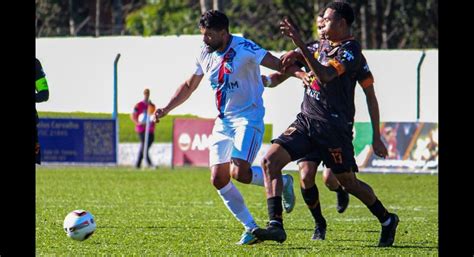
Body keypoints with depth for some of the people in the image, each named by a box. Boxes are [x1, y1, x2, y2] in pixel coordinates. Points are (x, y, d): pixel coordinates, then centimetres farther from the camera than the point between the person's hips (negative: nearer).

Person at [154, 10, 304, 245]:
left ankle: (282, 182, 6)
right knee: (218, 179, 0)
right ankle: (250, 227, 11)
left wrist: (300, 74, -37)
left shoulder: (243, 48, -15)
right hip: (223, 121, 7)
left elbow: (276, 64, -20)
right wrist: (166, 109, 11)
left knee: (239, 172, -23)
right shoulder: (205, 54, 6)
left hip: (248, 118, -7)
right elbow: (189, 86, 19)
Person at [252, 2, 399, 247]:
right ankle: (276, 225, -15)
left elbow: (326, 75, -29)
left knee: (348, 182, 3)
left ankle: (387, 220, 27)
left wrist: (300, 44, -34)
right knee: (270, 160, -10)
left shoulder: (350, 50, -13)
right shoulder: (327, 45, 13)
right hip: (306, 119, 8)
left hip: (333, 125, -8)